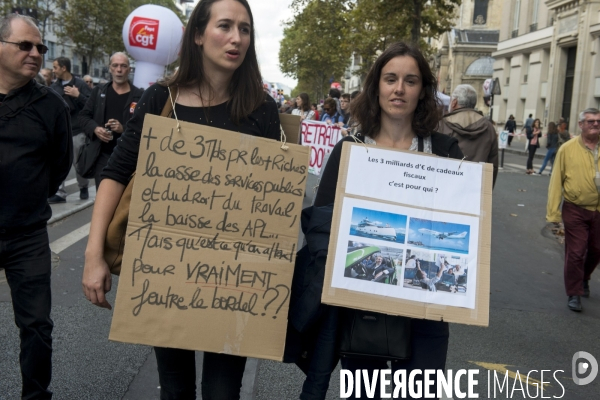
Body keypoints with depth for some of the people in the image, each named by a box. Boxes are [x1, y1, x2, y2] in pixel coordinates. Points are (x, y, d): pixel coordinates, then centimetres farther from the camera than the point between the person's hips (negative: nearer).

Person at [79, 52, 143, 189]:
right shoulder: (99, 91, 11)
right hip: (102, 155, 2)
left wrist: (124, 129, -19)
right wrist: (95, 129, -8)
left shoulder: (139, 96, 1)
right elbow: (84, 115, 12)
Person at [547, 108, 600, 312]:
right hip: (575, 210, -3)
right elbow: (556, 181, -6)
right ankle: (574, 294, 15)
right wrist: (552, 211, -7)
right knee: (575, 252, 0)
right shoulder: (568, 149, -7)